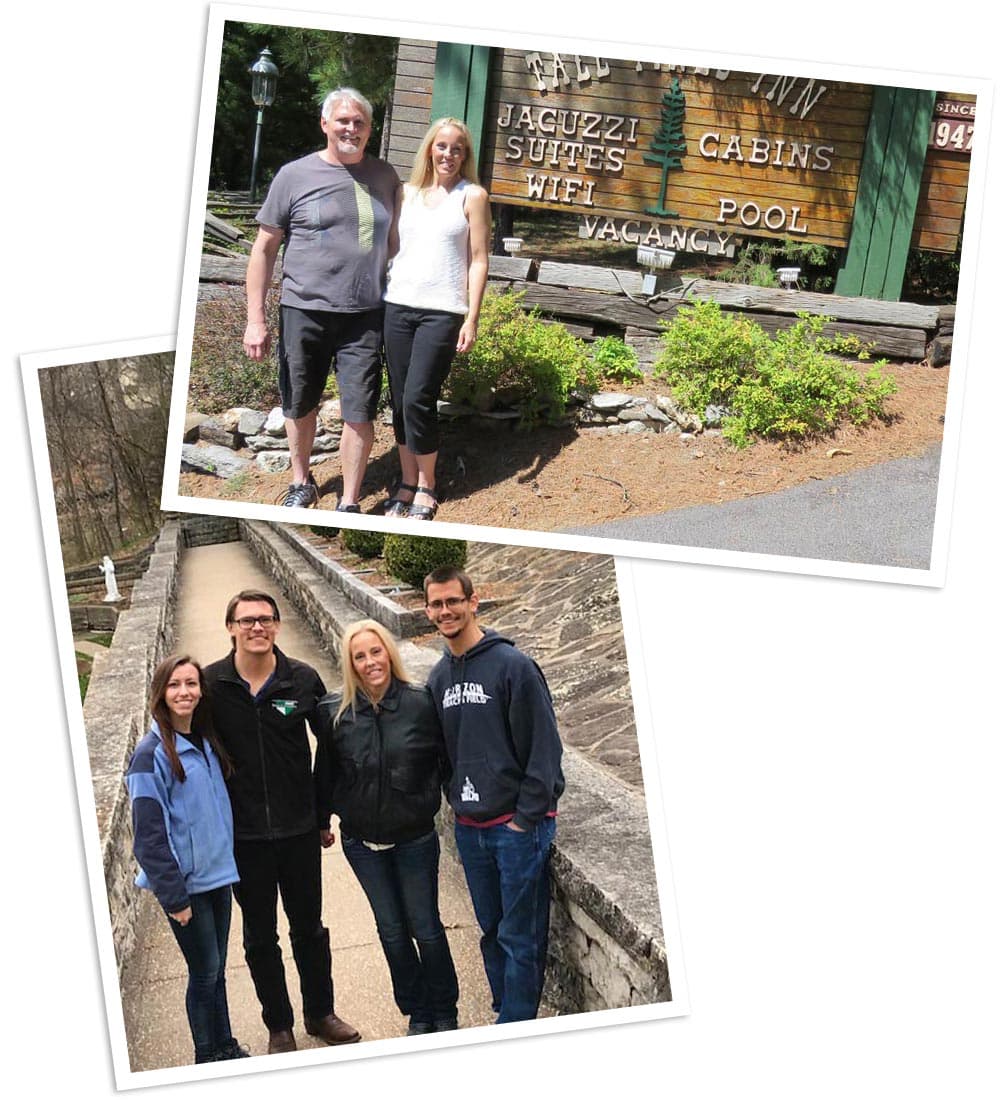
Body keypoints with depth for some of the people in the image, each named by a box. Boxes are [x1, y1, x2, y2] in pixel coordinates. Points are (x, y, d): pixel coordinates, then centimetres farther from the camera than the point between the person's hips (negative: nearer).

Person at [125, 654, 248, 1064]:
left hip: (218, 875, 6)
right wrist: (173, 895, -16)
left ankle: (225, 1048, 28)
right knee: (205, 972, 4)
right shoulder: (152, 754, -15)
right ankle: (209, 1057, 19)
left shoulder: (207, 743, 6)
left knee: (215, 969, 16)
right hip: (186, 883, -6)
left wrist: (228, 862, 13)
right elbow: (149, 835, -16)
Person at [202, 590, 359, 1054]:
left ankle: (320, 1013, 34)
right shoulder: (210, 684, -9)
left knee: (309, 927, 16)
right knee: (260, 936, 13)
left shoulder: (302, 679, -7)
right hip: (242, 835, -1)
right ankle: (278, 1025, 30)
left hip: (299, 828, 1)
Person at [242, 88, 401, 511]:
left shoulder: (384, 176, 7)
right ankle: (301, 481, 36)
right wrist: (255, 318, -5)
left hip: (364, 317, 1)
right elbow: (264, 248, 0)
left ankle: (349, 503, 11)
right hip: (304, 312, -1)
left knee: (360, 413, -2)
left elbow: (393, 240, 18)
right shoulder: (295, 175, -2)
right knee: (300, 406, 13)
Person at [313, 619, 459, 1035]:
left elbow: (447, 759, -3)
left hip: (415, 838, -2)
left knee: (426, 928, 7)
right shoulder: (335, 712, -8)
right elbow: (326, 771, 4)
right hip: (362, 841, 2)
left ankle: (445, 1012, 27)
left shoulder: (421, 703, -14)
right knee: (392, 932, 12)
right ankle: (417, 1013, 29)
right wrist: (322, 821, 12)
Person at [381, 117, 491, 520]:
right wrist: (378, 299, 9)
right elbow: (392, 245, 17)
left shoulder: (472, 196, 2)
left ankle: (426, 487, 7)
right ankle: (407, 483, 17)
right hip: (398, 305, 4)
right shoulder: (408, 193, 14)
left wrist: (472, 319, -8)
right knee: (399, 400, 5)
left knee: (418, 400, -9)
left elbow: (478, 261, -1)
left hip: (443, 312, -4)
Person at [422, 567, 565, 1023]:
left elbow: (544, 747, -13)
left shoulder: (512, 665, -11)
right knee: (491, 931, 16)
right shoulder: (439, 677, 9)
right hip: (469, 827, 7)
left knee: (520, 937, 1)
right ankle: (507, 1013, 29)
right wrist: (456, 800, 9)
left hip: (518, 826, -6)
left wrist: (526, 817, -14)